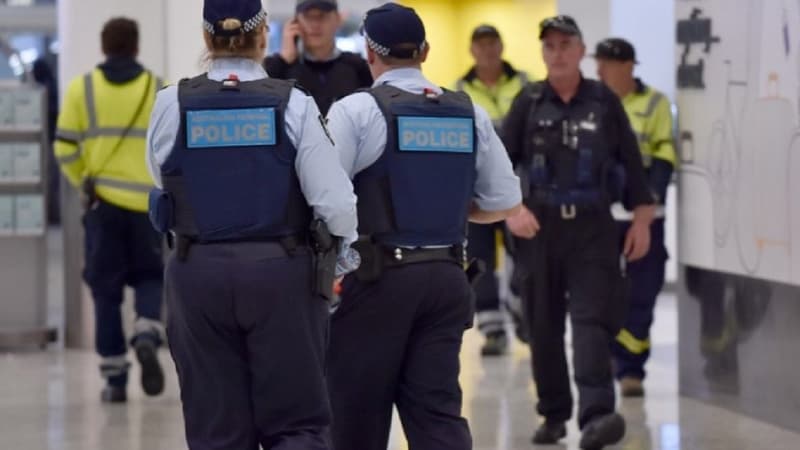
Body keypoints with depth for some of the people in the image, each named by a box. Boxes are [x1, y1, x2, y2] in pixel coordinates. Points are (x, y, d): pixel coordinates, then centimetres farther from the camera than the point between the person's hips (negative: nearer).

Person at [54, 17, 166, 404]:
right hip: (148, 202, 0)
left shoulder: (82, 89, 1)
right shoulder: (159, 90, 0)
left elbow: (65, 148, -1)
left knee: (106, 289, 9)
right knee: (150, 278, 15)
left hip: (102, 201, 0)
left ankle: (115, 379, 8)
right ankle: (147, 337, -14)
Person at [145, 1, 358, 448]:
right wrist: (350, 234, 11)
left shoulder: (172, 105, -3)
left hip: (199, 272, 1)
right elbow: (336, 203, -10)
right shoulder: (294, 104, -7)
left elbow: (164, 182, 10)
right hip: (282, 272, -1)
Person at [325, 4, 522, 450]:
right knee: (438, 406, 3)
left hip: (376, 277, -4)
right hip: (447, 277, 4)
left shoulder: (356, 111, -8)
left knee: (360, 408, 8)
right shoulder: (470, 115, 7)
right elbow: (505, 203, 10)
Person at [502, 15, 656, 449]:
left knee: (591, 319, -14)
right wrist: (511, 209, -13)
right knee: (544, 325, 8)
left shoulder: (604, 102, 4)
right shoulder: (529, 102, 5)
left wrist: (642, 219, 4)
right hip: (540, 225, 2)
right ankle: (554, 414, 22)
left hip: (592, 225, -2)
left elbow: (631, 161, 8)